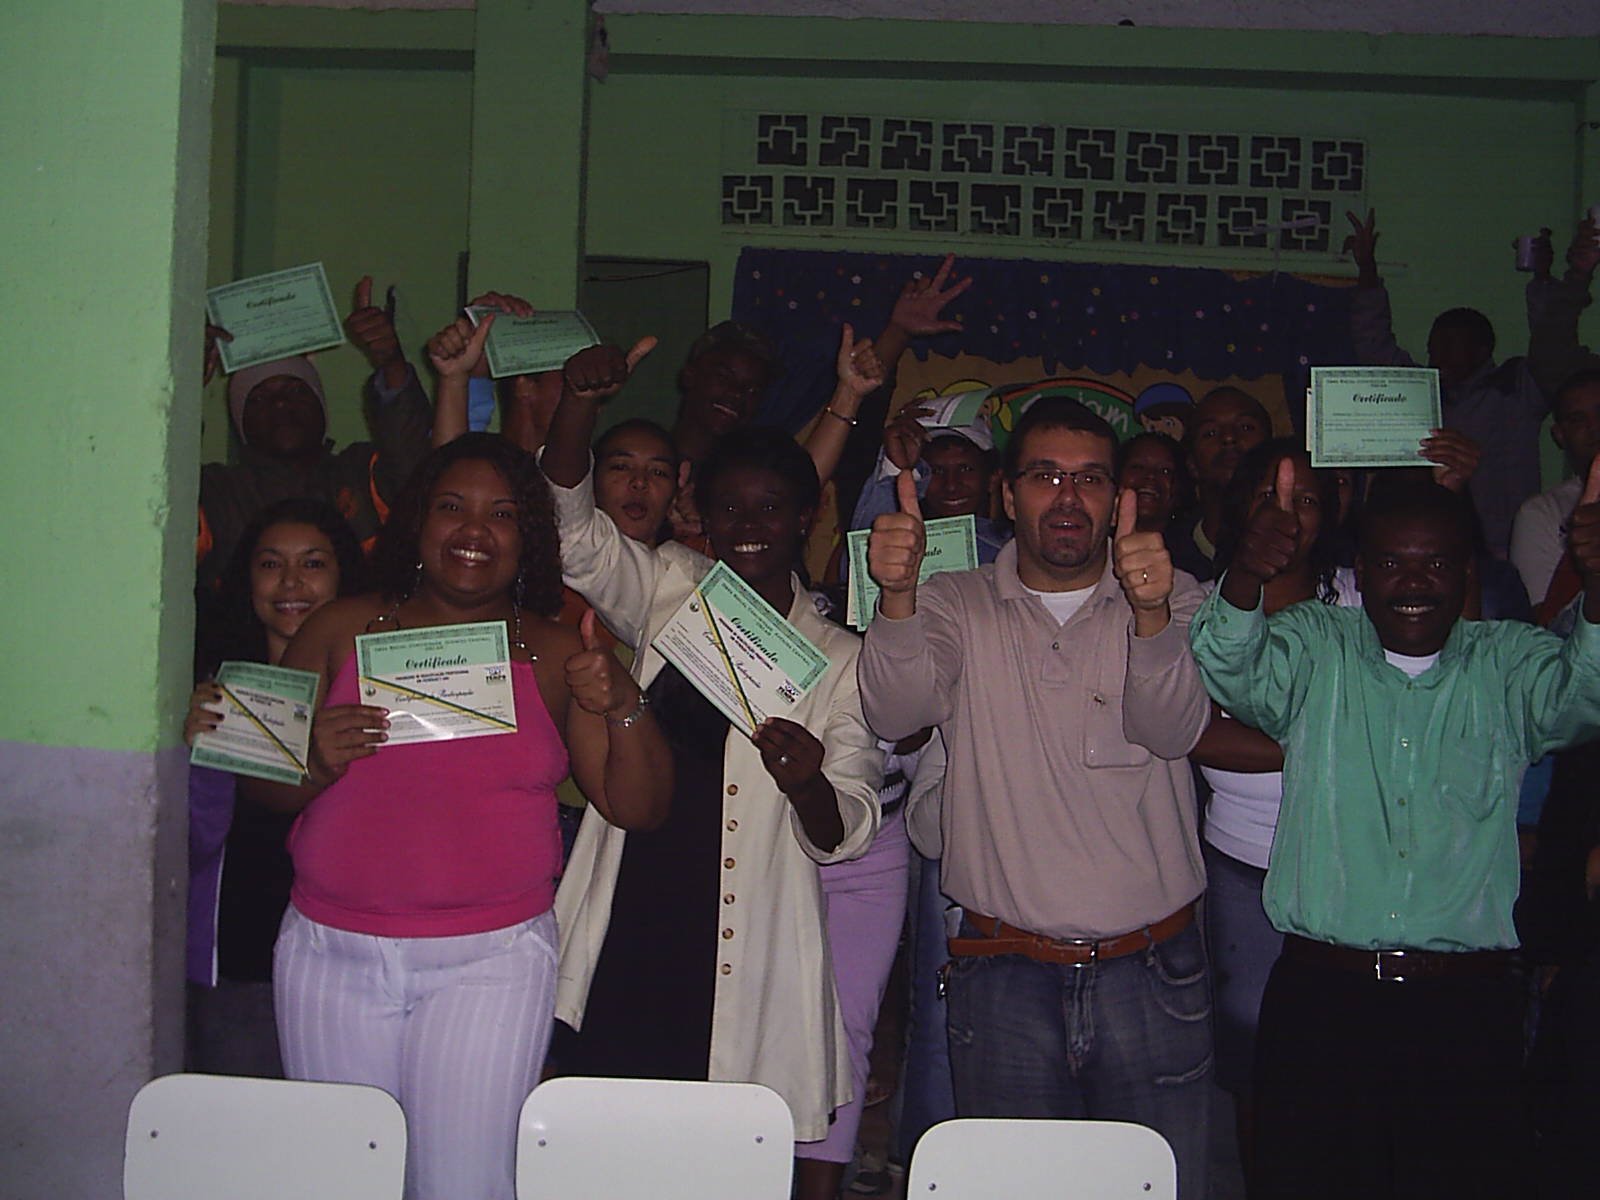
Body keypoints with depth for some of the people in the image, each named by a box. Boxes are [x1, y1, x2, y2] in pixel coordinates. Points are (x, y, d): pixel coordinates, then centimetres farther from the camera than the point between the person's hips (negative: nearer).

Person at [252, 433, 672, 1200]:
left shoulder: (557, 659, 4)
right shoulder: (343, 631, 6)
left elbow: (639, 809, 2)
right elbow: (262, 783, 7)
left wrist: (623, 709, -14)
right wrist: (316, 763, -13)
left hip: (490, 962, -1)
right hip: (331, 954, 2)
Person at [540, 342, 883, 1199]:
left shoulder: (839, 658, 4)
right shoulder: (665, 591, 9)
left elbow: (844, 833, 1)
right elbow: (572, 525, -5)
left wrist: (809, 784, -23)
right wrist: (580, 404, -21)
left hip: (752, 963, -1)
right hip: (628, 942, 1)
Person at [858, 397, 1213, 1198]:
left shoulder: (1175, 601, 2)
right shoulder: (958, 607, 4)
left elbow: (1173, 728, -16)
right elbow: (895, 711, -14)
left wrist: (1151, 616, -35)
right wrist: (897, 598, -34)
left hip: (1151, 974, 0)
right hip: (1003, 976, 0)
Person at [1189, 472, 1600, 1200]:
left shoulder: (1509, 663, 8)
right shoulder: (1312, 651, 7)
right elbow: (1233, 676, -12)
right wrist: (1245, 580, -34)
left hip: (1467, 1008, 1)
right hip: (1317, 1000, 0)